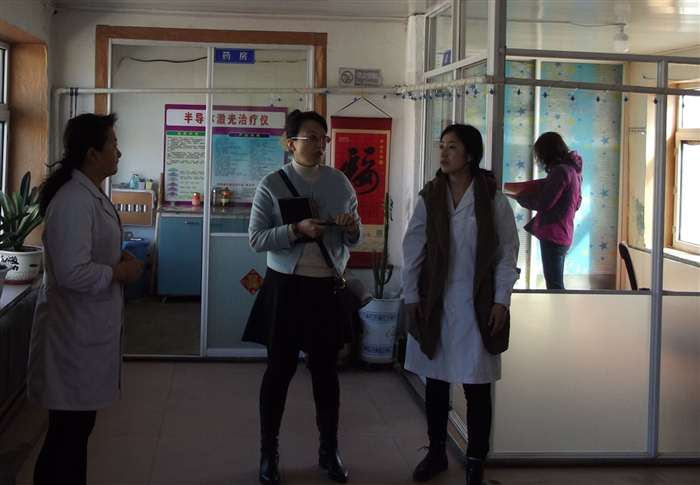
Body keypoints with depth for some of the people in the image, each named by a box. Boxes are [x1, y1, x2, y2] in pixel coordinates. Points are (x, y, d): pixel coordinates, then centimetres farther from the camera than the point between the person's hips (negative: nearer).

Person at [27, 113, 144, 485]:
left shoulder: (91, 195, 10)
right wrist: (118, 273, -15)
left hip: (88, 327, 10)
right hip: (74, 332, -10)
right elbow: (71, 273, -29)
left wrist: (118, 261, 4)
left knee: (78, 426, 19)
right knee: (67, 431, 0)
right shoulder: (72, 201, -22)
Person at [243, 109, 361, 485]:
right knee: (279, 370, 6)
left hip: (328, 288, 3)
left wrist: (351, 229, -13)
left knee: (326, 370, 11)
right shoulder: (271, 184, -6)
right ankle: (268, 453, 21)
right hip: (285, 287, -3)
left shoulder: (341, 184, 4)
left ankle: (329, 451, 26)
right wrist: (297, 230, -23)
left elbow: (353, 242, 10)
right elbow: (256, 239, -10)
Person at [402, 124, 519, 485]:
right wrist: (411, 295, 0)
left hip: (476, 303, -2)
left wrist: (501, 300, -6)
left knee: (476, 385, 2)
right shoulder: (430, 196, 2)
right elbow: (413, 247, 4)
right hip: (435, 301, 3)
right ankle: (436, 453, 25)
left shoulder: (492, 198, -5)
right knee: (435, 380, 10)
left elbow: (507, 250, -2)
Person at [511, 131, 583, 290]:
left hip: (553, 235, -10)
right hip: (562, 234, 10)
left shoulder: (560, 170, -16)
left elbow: (543, 203, -19)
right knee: (555, 284, 16)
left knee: (554, 285, -7)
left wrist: (519, 196, -4)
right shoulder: (571, 169, 14)